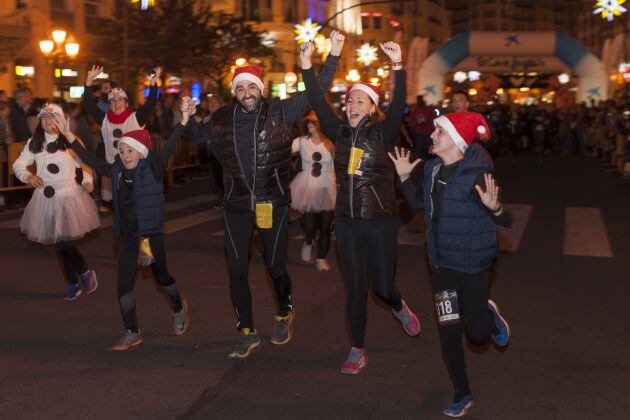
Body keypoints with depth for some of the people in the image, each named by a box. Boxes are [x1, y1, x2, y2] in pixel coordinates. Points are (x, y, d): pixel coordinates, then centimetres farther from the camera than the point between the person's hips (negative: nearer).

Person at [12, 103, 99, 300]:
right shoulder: (34, 143, 6)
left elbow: (86, 165, 7)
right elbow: (18, 164, 13)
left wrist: (87, 181, -10)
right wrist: (27, 176, -6)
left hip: (68, 196, -4)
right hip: (45, 199, 4)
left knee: (63, 241, -14)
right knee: (59, 243, 10)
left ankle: (86, 272, 13)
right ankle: (73, 284, 25)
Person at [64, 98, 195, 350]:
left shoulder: (152, 169, -12)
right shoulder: (117, 171, 2)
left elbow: (168, 148, -24)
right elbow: (92, 161, 10)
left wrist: (184, 120, -36)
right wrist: (69, 136, 10)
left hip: (152, 234, -4)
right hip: (129, 235, 4)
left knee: (161, 275, 15)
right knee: (124, 285, 1)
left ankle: (178, 309, 44)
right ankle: (132, 333, 14)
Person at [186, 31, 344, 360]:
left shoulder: (279, 112, -5)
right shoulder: (221, 119, 2)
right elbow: (198, 136, 22)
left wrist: (333, 55, -10)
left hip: (273, 203, -2)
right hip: (236, 206, 2)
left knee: (276, 267, 8)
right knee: (237, 272, 5)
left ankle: (284, 314, 39)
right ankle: (247, 333, 22)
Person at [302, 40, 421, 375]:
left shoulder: (383, 133, -4)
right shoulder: (340, 133, 4)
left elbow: (398, 106, -19)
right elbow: (318, 104, -4)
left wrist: (398, 66, -30)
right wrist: (307, 66, -12)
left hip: (380, 221, -2)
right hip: (347, 222, 3)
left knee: (382, 287, 4)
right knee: (356, 288, 6)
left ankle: (399, 308, 42)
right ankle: (357, 352, 17)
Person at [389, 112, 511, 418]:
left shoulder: (476, 175, -22)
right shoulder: (433, 169, -1)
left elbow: (505, 221, -22)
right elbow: (419, 206, 14)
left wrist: (493, 206, -43)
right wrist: (403, 177, 6)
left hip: (474, 264, -5)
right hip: (443, 263, 5)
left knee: (477, 335, 6)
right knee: (448, 330, 7)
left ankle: (489, 315, 43)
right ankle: (462, 394, 26)